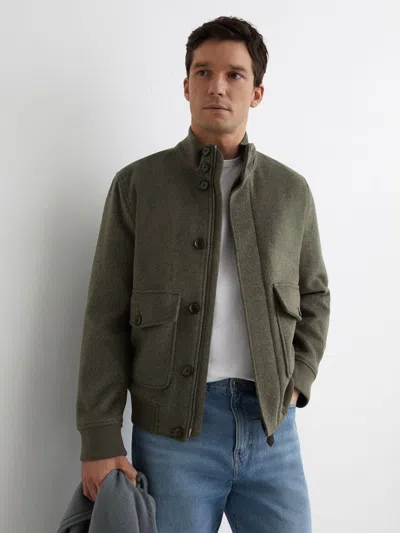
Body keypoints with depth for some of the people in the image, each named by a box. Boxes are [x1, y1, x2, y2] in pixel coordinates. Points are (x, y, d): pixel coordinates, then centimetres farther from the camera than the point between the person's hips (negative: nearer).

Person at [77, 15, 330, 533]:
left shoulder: (292, 190, 7)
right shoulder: (136, 185, 1)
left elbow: (314, 295, 19)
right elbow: (106, 319, -2)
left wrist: (297, 382, 5)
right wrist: (99, 438, -6)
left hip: (273, 429, 2)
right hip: (171, 432, -2)